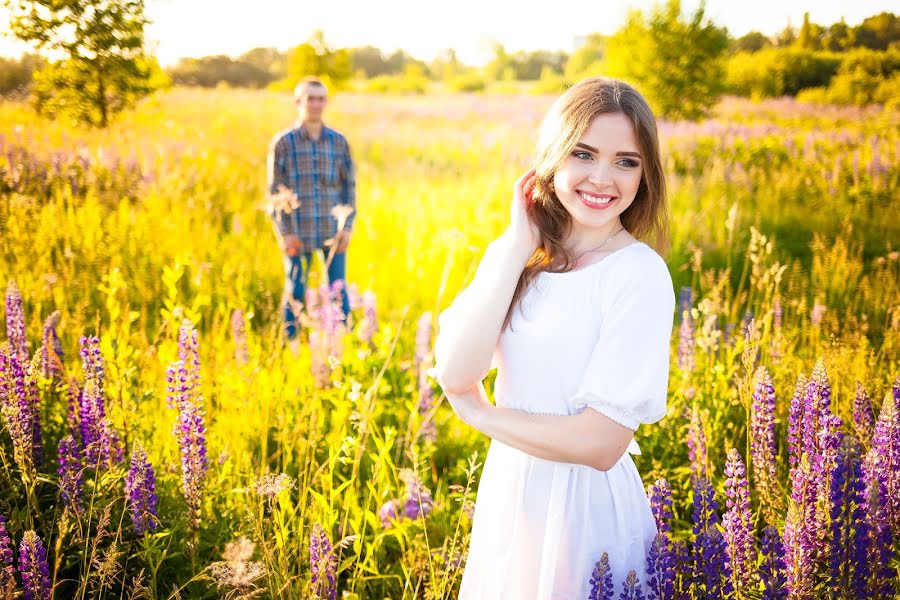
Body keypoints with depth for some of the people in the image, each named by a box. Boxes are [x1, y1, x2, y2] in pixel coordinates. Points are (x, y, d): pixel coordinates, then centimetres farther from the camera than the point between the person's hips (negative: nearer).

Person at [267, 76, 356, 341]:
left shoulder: (339, 141, 7)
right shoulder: (283, 142, 0)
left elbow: (349, 185, 9)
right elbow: (276, 190, -1)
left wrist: (348, 226, 1)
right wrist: (285, 232, -8)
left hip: (333, 232, 2)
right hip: (298, 232, -2)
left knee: (339, 291, 6)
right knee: (295, 292, 6)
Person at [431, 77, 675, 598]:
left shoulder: (640, 274, -18)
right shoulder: (518, 252, -1)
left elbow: (600, 443, -22)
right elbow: (453, 373, -15)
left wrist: (478, 413, -11)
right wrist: (517, 248, -17)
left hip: (584, 502, -5)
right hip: (507, 489, 5)